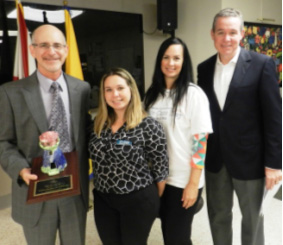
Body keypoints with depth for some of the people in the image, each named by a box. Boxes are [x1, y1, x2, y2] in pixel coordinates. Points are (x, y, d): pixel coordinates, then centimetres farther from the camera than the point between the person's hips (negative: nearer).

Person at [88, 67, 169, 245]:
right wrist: (98, 188, 8)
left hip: (138, 201, -4)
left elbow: (160, 167, -10)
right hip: (103, 200, 5)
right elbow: (95, 161, 10)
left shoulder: (148, 126, -16)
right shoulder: (98, 124, 0)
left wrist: (154, 200, -1)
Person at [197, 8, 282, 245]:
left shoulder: (261, 64, -9)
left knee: (252, 218, 16)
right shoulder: (204, 68, 4)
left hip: (248, 158, -3)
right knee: (218, 216, 19)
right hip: (214, 158, 4)